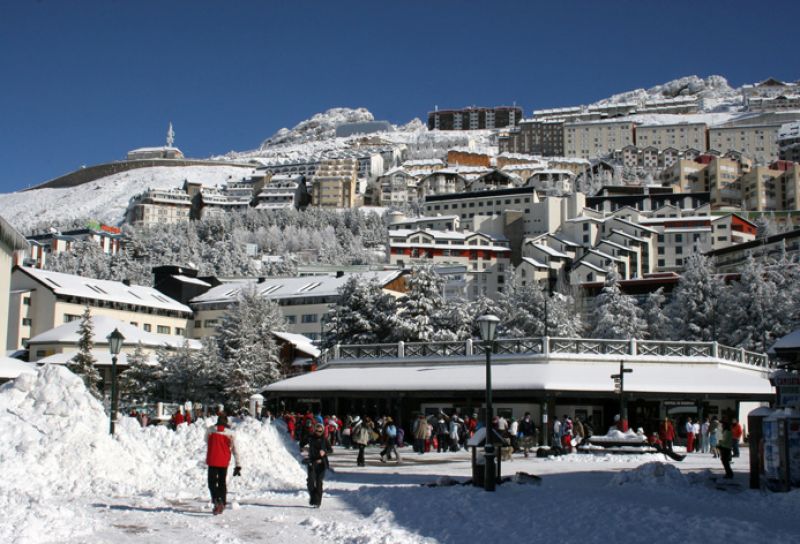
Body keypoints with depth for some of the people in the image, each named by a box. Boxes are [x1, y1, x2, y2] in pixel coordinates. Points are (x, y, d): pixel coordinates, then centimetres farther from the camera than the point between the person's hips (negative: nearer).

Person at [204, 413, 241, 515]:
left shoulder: (210, 430, -3)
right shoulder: (230, 433, -4)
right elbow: (235, 450, -3)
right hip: (224, 462, 2)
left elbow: (206, 441, 17)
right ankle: (222, 504, 16)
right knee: (222, 482, 17)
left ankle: (217, 501, -21)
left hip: (212, 461, -2)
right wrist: (238, 466, 0)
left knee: (212, 482, 2)